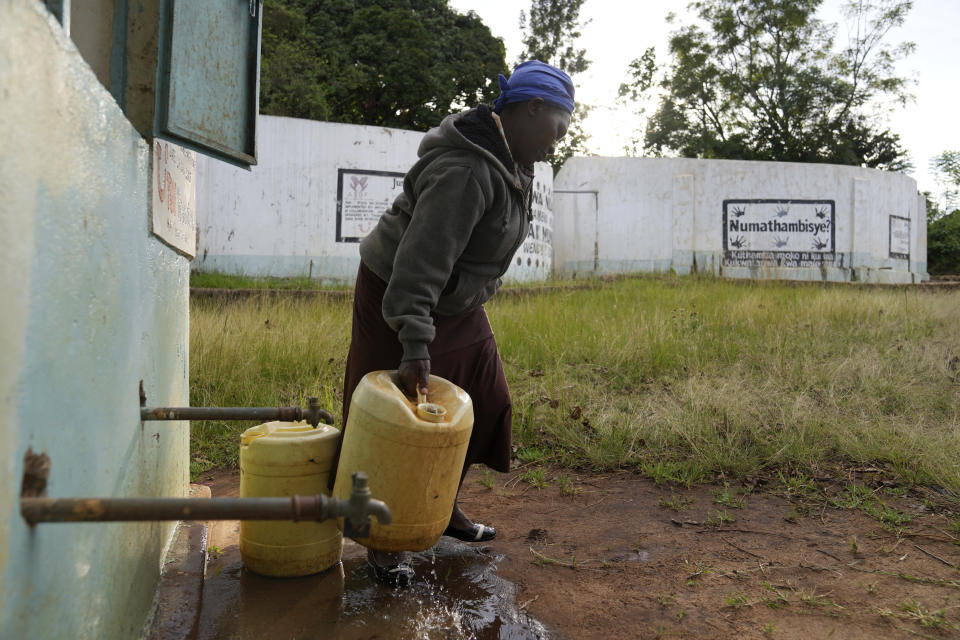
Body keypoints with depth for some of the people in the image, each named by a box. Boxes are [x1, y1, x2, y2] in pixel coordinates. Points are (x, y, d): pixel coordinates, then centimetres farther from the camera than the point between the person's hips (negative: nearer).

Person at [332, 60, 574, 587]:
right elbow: (422, 260, -37)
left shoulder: (510, 161, 3)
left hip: (454, 302, 10)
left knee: (482, 403, 12)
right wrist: (415, 346, -42)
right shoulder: (465, 172, -30)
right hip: (395, 299, -10)